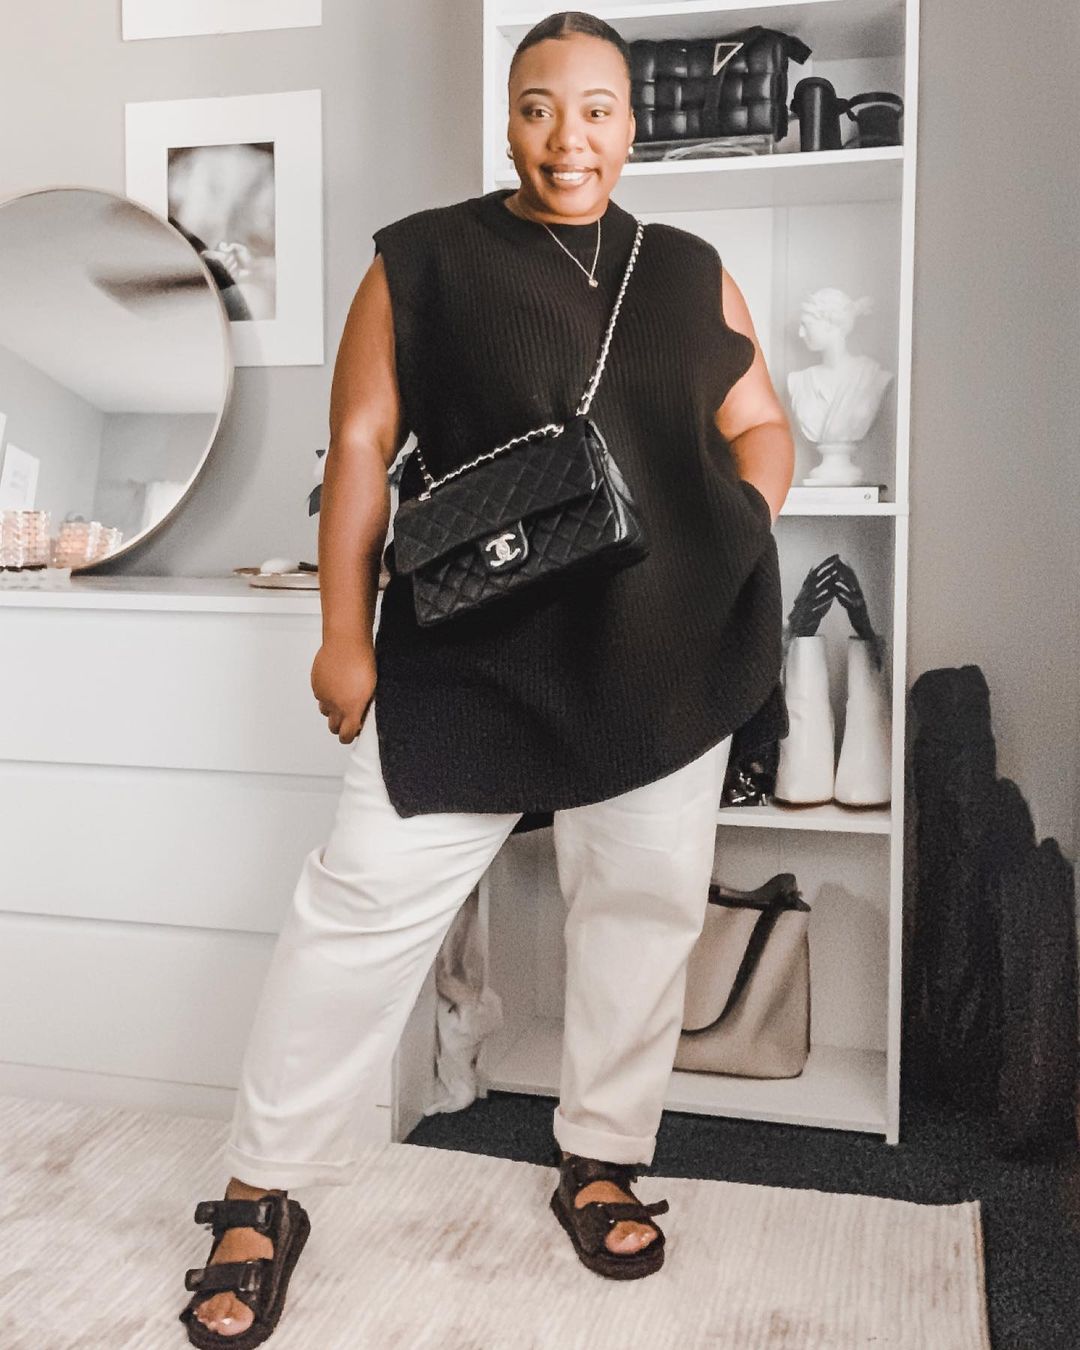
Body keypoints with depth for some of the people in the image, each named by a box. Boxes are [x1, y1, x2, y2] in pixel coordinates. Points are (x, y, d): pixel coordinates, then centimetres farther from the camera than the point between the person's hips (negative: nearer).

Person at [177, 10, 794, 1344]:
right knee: (365, 898, -6)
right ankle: (262, 1194, 10)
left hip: (671, 659, 4)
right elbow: (362, 446, -1)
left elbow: (759, 426, 15)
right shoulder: (425, 260, 2)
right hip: (476, 655, -3)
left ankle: (600, 1160, 30)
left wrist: (741, 524, -6)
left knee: (644, 905, 10)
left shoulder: (689, 273, 12)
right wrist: (345, 633, -6)